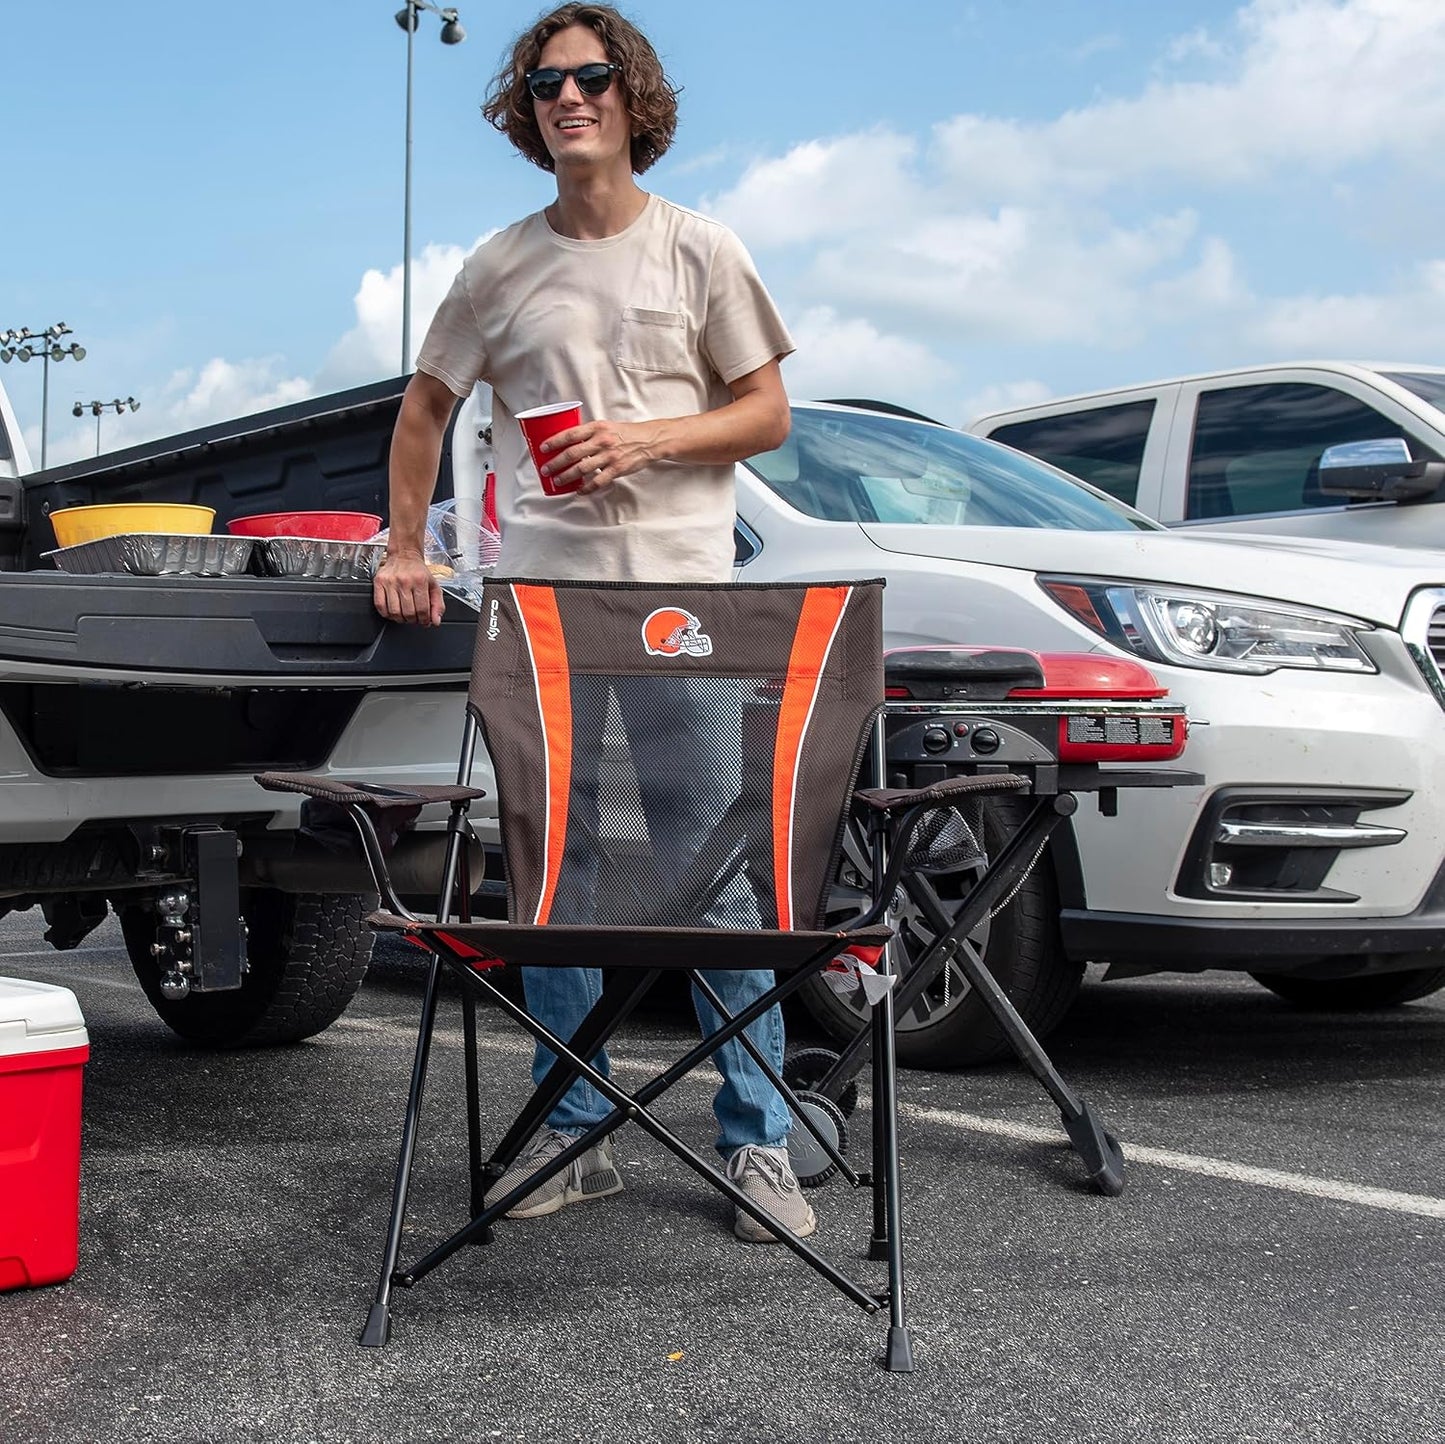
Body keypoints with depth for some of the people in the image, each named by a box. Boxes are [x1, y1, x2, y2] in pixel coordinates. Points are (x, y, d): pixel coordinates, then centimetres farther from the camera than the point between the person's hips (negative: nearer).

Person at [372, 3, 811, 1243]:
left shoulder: (701, 251, 6)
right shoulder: (501, 268, 9)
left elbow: (768, 414, 5)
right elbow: (425, 409, 19)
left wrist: (647, 440, -10)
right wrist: (407, 550, 12)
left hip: (688, 597, -2)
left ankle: (758, 1143, 6)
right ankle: (574, 1135, 16)